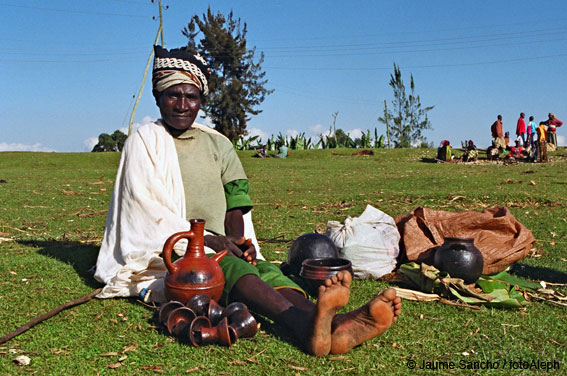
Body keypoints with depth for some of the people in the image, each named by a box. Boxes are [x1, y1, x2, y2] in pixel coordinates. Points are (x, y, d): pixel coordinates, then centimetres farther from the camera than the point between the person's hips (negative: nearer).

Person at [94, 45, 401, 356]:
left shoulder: (218, 145, 17)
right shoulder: (144, 142, 5)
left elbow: (235, 206, 11)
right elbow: (150, 212, -7)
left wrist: (237, 241, -13)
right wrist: (211, 240, -19)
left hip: (220, 248, 4)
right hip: (165, 254, -4)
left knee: (265, 270, -29)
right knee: (229, 269, -36)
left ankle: (333, 324, -58)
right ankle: (303, 322, -65)